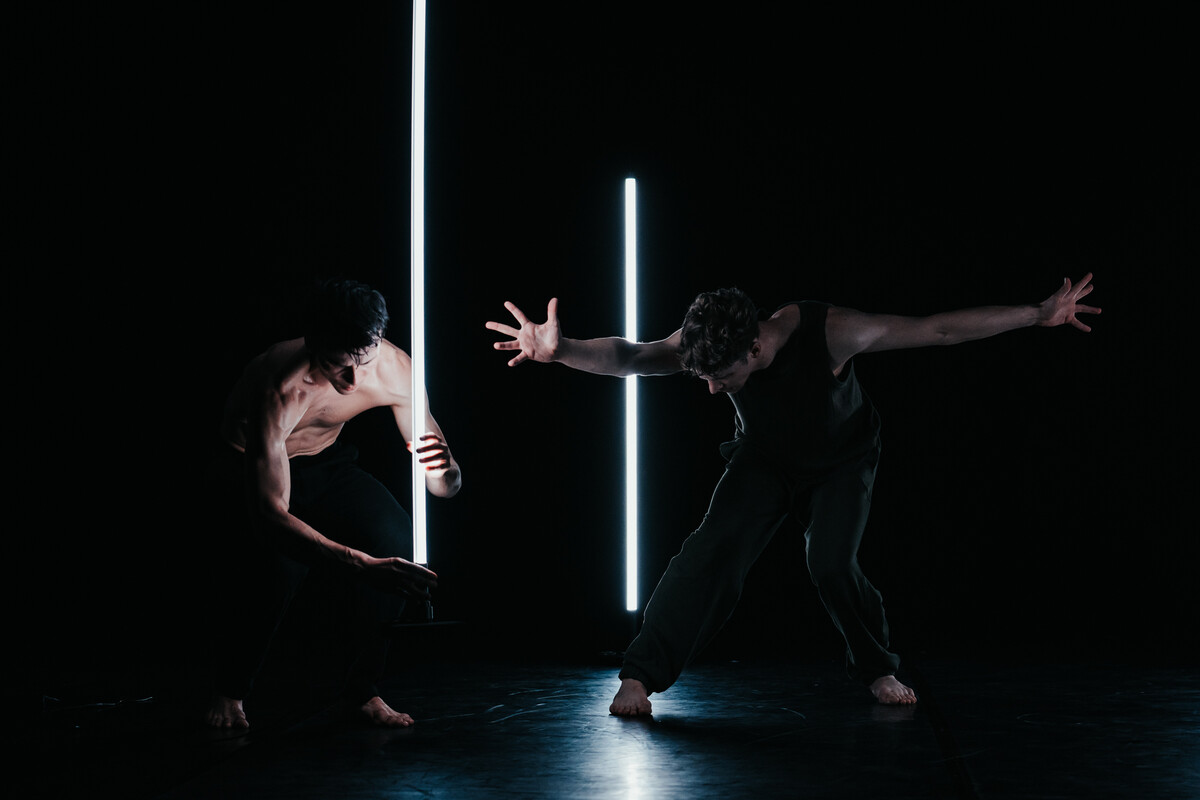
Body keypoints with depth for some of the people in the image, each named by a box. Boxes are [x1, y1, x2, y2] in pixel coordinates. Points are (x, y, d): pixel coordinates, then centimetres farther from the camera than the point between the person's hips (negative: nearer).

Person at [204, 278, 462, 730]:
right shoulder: (281, 388, -40)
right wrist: (365, 566, -58)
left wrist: (444, 470, -44)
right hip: (249, 468, -4)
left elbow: (446, 486, -17)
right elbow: (269, 516, -47)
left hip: (326, 460, 4)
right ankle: (228, 692, -5)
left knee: (397, 542, -22)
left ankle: (362, 690, -2)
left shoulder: (394, 369, -25)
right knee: (279, 562, -32)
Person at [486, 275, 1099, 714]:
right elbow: (628, 356, -41)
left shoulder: (832, 332, -37)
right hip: (764, 460, 2)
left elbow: (941, 329, -31)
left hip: (841, 459, -2)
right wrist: (560, 350, -62)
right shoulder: (707, 342, -30)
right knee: (715, 546, -20)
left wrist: (1039, 315, -32)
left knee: (831, 563, -21)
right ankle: (640, 675, -16)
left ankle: (877, 669, 7)